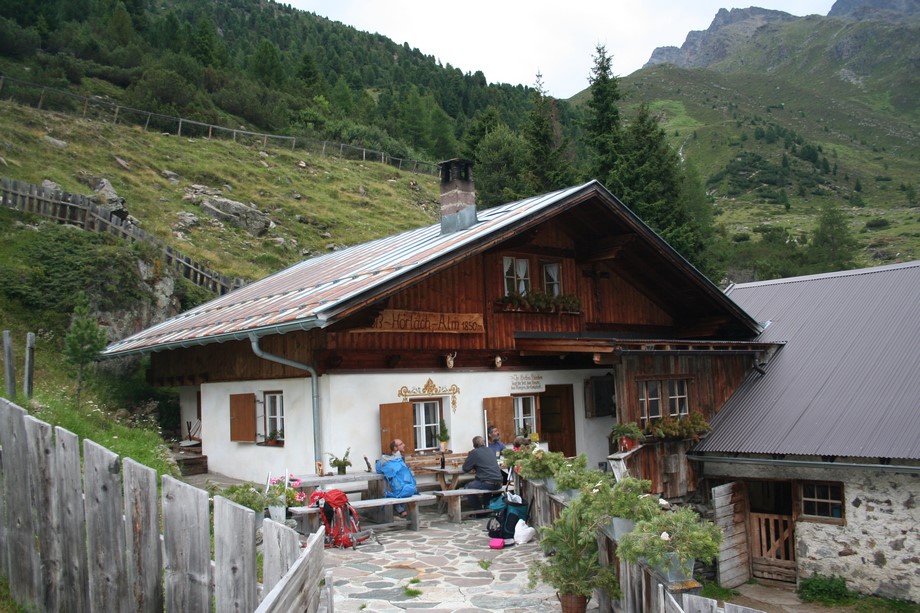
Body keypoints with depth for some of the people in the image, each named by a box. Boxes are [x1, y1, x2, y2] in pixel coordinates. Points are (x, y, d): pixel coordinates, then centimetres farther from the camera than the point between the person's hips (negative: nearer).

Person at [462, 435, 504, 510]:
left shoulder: (474, 452, -2)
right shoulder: (491, 451, 16)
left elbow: (465, 469, 1)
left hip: (488, 484, -7)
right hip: (499, 484, 7)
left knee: (467, 487, 14)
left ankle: (478, 511, 18)